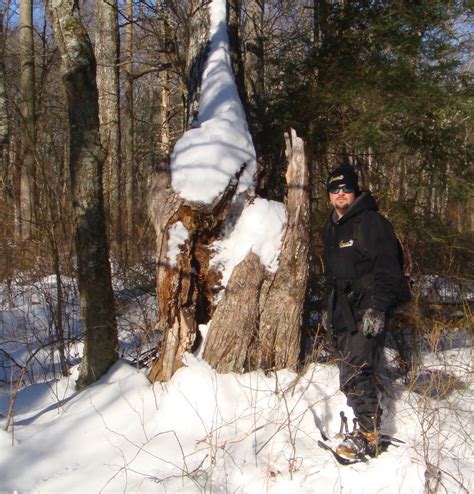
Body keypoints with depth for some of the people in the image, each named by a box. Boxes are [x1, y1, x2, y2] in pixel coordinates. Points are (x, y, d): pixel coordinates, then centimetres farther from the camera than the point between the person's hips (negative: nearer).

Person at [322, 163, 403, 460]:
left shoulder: (371, 221, -8)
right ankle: (367, 420, 24)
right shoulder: (333, 227, 19)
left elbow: (388, 268, -15)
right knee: (353, 372, 11)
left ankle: (369, 435, -2)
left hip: (367, 313, -8)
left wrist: (377, 307, -23)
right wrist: (330, 308, 27)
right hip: (343, 312, 8)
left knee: (355, 375, -13)